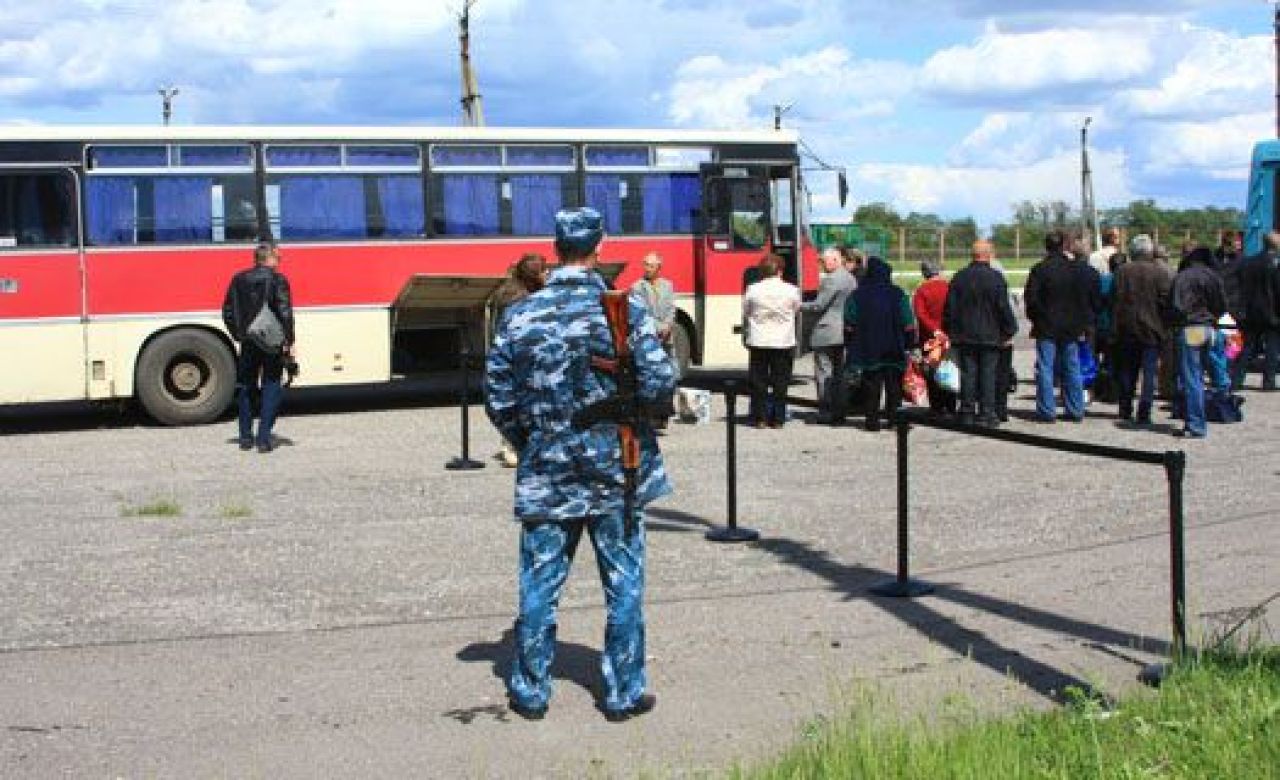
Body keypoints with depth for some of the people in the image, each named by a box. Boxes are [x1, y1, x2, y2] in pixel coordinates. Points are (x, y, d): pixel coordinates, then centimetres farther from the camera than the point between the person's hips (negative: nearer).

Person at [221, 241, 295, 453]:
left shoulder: (239, 279, 7)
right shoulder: (277, 279, -8)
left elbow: (228, 312, 10)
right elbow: (285, 313, -14)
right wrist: (289, 342, -9)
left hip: (248, 342, 4)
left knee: (246, 388, 15)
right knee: (271, 388, 4)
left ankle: (246, 437, 18)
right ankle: (264, 438, -2)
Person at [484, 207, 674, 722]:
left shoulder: (520, 317, -3)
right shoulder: (625, 311, -9)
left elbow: (498, 399, 0)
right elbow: (659, 386, -12)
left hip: (546, 475, 2)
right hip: (616, 472, -1)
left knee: (539, 586, 11)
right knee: (623, 586, 9)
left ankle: (529, 692, 19)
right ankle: (623, 694, 16)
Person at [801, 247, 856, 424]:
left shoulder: (831, 280, -18)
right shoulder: (850, 278, 12)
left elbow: (818, 306, -18)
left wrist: (800, 306, -4)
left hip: (826, 333, -9)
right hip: (843, 332, 9)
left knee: (823, 374, -3)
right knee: (838, 373, 14)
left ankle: (826, 412, -3)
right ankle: (839, 411, 17)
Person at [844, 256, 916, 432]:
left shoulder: (857, 295, -2)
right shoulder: (897, 294, -3)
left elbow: (849, 325, 0)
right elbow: (908, 324, -2)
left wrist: (850, 345, 9)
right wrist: (909, 343, 6)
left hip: (868, 350, 0)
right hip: (893, 350, 0)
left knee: (871, 386, 5)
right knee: (893, 385, 9)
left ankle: (872, 420, 3)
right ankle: (893, 418, 9)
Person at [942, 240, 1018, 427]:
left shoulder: (960, 277, 4)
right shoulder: (995, 277, -9)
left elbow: (950, 307, 8)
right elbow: (1004, 308, -8)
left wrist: (950, 331, 15)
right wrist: (1009, 331, 1)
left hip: (964, 335, 3)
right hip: (990, 335, -3)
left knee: (968, 375, 7)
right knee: (988, 375, 1)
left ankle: (967, 413, 8)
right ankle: (987, 413, 1)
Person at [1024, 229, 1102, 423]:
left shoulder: (1039, 270, -11)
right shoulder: (1080, 269, 3)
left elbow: (1031, 299, -11)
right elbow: (1096, 300, 6)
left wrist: (1035, 318, 4)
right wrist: (1087, 323, 12)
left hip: (1046, 328, -4)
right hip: (1072, 328, 4)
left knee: (1045, 369, 0)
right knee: (1072, 369, 11)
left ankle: (1046, 411, -2)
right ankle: (1075, 410, 14)